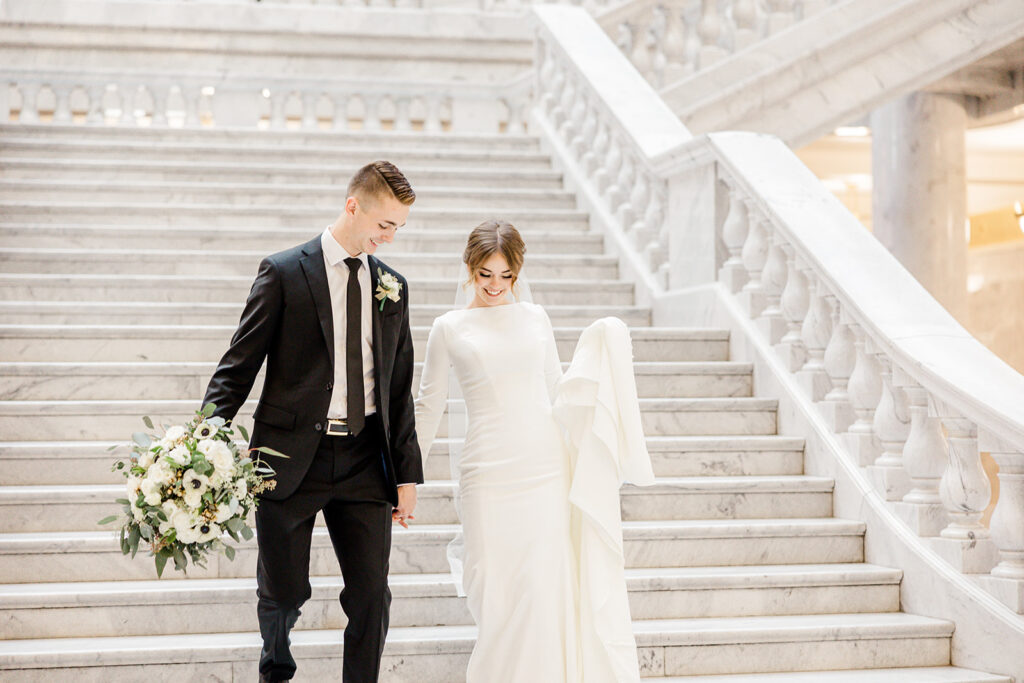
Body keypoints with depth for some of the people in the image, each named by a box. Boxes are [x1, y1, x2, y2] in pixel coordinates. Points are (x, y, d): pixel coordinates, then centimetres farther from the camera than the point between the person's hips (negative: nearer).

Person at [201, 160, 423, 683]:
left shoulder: (392, 286, 10)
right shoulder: (284, 272, -3)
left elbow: (399, 388, 13)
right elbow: (238, 366, -5)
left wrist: (408, 473, 11)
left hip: (364, 462, 3)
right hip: (291, 457, -3)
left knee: (371, 594, -1)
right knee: (284, 592, 8)